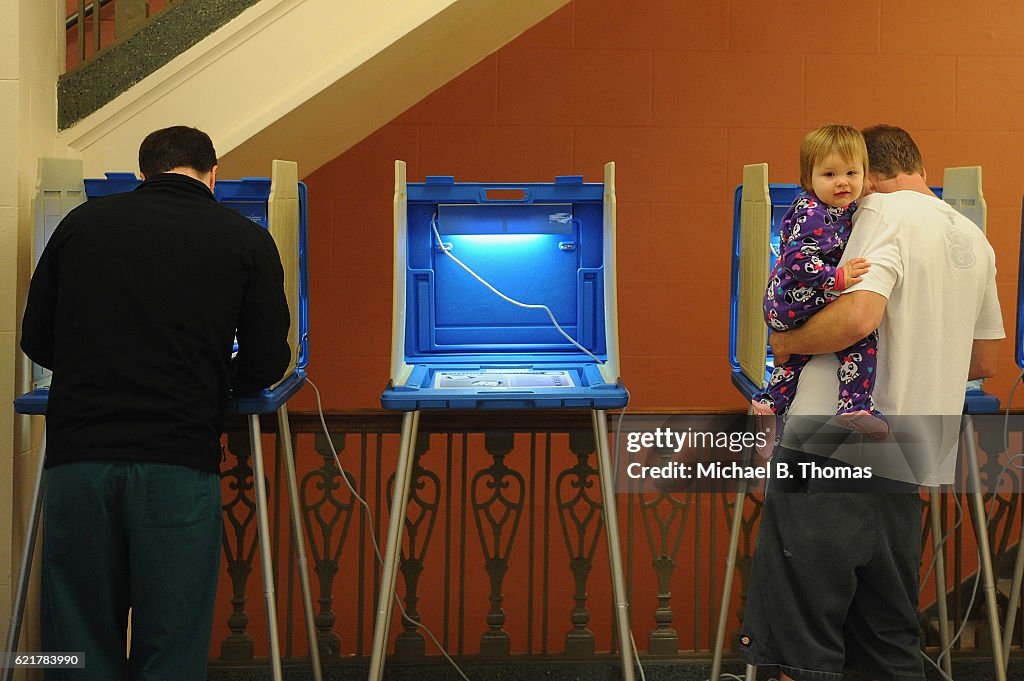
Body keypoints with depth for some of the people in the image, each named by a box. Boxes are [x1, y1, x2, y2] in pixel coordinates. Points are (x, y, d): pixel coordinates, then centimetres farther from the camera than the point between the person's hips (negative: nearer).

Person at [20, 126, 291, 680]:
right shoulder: (246, 240, 6)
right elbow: (265, 367, 7)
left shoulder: (82, 223, 12)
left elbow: (36, 341, 18)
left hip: (77, 455, 2)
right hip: (179, 464, -2)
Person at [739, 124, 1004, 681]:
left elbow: (857, 316, -23)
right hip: (906, 467, 8)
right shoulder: (974, 240, 17)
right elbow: (984, 361, 25)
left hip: (833, 451, -8)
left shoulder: (885, 212, -6)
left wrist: (787, 342, -6)